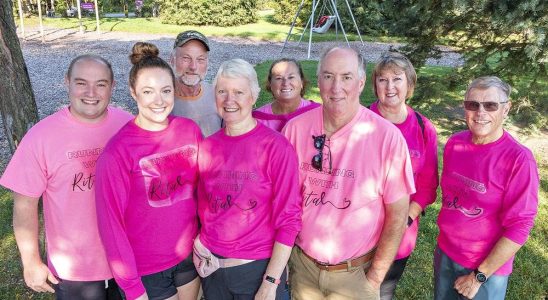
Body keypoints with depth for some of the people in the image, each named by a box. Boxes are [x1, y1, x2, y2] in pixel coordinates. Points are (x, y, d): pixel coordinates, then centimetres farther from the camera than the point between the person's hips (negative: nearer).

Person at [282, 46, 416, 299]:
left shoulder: (387, 137, -18)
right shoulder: (296, 128, -9)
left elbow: (398, 214, -10)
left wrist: (375, 276, -7)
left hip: (355, 272, -2)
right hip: (302, 264, 3)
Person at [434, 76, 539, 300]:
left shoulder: (519, 159, -20)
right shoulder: (454, 143, -5)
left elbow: (518, 228, -18)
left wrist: (479, 277, -14)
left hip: (487, 267, -4)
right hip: (444, 254, 5)